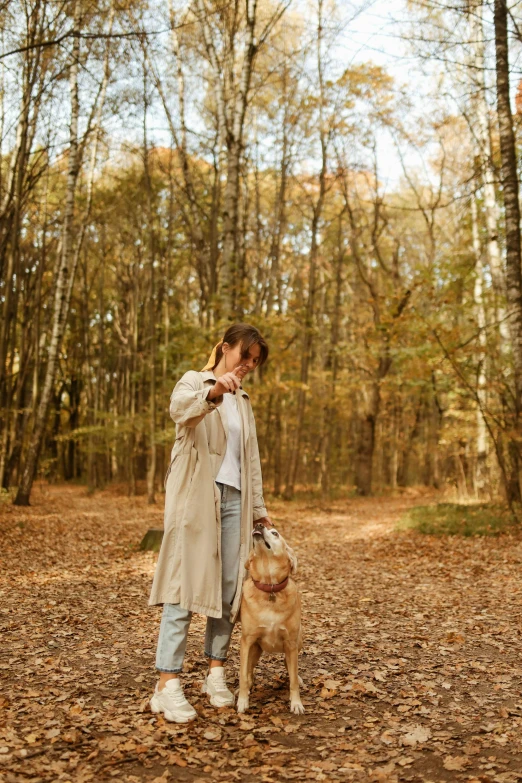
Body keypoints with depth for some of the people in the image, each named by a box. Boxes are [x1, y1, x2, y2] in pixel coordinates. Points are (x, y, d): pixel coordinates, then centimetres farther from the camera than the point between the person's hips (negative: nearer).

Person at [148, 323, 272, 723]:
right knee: (185, 587, -9)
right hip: (195, 498, -6)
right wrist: (213, 391, -44)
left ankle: (216, 674, 15)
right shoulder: (193, 381, 1)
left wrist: (258, 508, 18)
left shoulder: (243, 401, 20)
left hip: (234, 499, 6)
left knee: (230, 588, 4)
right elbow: (180, 408, -25)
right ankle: (168, 685, -6)